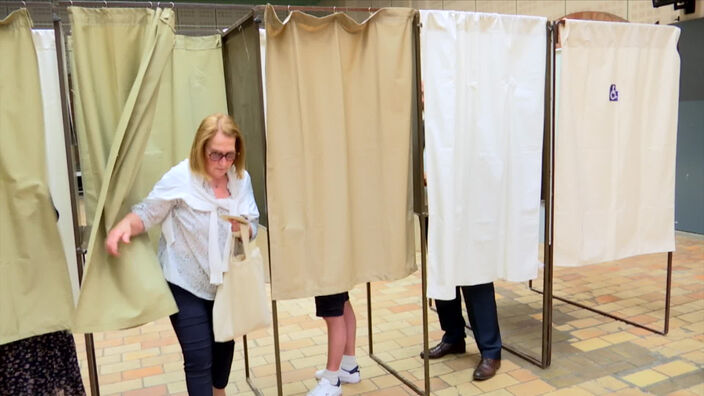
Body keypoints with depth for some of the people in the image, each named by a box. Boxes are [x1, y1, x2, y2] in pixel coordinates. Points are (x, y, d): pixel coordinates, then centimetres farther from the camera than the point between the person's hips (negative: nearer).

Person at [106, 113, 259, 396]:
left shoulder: (241, 179, -6)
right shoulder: (180, 179, -19)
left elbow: (253, 227, -3)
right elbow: (148, 213, -13)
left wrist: (242, 227, -26)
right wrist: (123, 226, -33)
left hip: (225, 281, 5)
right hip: (186, 284, -5)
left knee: (225, 344, 23)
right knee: (198, 358, -5)